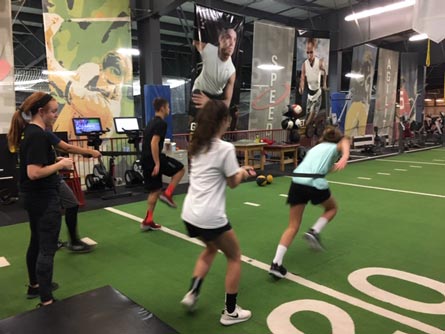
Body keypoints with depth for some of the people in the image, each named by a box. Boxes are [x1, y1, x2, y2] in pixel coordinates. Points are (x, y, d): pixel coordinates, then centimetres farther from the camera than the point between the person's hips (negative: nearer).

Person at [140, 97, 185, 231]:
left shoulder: (151, 122, 19)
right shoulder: (161, 123, -11)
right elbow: (154, 143, -21)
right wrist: (157, 164, -22)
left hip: (145, 159, 9)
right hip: (154, 158, -9)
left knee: (155, 190, 13)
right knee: (180, 169, 11)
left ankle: (148, 221, 14)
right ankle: (167, 194, 0)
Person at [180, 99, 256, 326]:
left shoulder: (197, 145, 8)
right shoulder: (225, 148, -14)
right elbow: (233, 182, -3)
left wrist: (238, 170, 18)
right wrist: (243, 173, 16)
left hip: (190, 213, 8)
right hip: (210, 217, -7)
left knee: (211, 249, 33)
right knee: (234, 257, 16)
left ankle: (192, 294, 26)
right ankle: (230, 312, 24)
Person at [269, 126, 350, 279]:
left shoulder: (315, 148, 34)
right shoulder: (336, 147, 20)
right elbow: (345, 143, -4)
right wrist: (344, 158, -25)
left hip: (297, 181, 4)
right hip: (315, 182, -4)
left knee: (293, 226, 7)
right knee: (332, 208, 28)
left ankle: (276, 263, -6)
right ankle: (314, 232, 7)